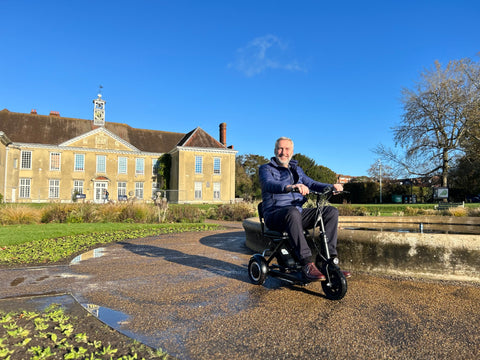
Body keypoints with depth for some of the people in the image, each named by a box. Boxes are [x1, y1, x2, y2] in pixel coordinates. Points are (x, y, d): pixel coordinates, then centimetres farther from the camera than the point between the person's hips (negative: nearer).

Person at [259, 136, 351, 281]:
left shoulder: (296, 169, 23)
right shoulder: (266, 169, 2)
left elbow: (311, 183, 15)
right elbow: (269, 185, -20)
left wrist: (331, 186, -6)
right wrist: (290, 187, -41)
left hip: (298, 213, 6)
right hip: (275, 215, -6)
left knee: (331, 211, -13)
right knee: (293, 212, -39)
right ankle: (307, 264, -38)